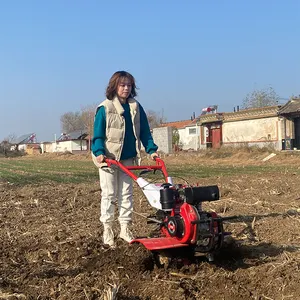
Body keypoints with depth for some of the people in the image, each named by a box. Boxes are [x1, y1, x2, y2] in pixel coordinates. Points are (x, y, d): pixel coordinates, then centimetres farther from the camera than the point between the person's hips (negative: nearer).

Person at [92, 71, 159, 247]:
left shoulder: (136, 108, 3)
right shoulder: (105, 108, -9)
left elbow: (145, 132, 7)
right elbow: (98, 134, -10)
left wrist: (151, 150, -4)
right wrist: (99, 153, -25)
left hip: (128, 159, 4)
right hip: (108, 158, -4)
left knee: (126, 194, 10)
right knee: (109, 194, 3)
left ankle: (125, 228, 20)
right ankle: (107, 230, 13)